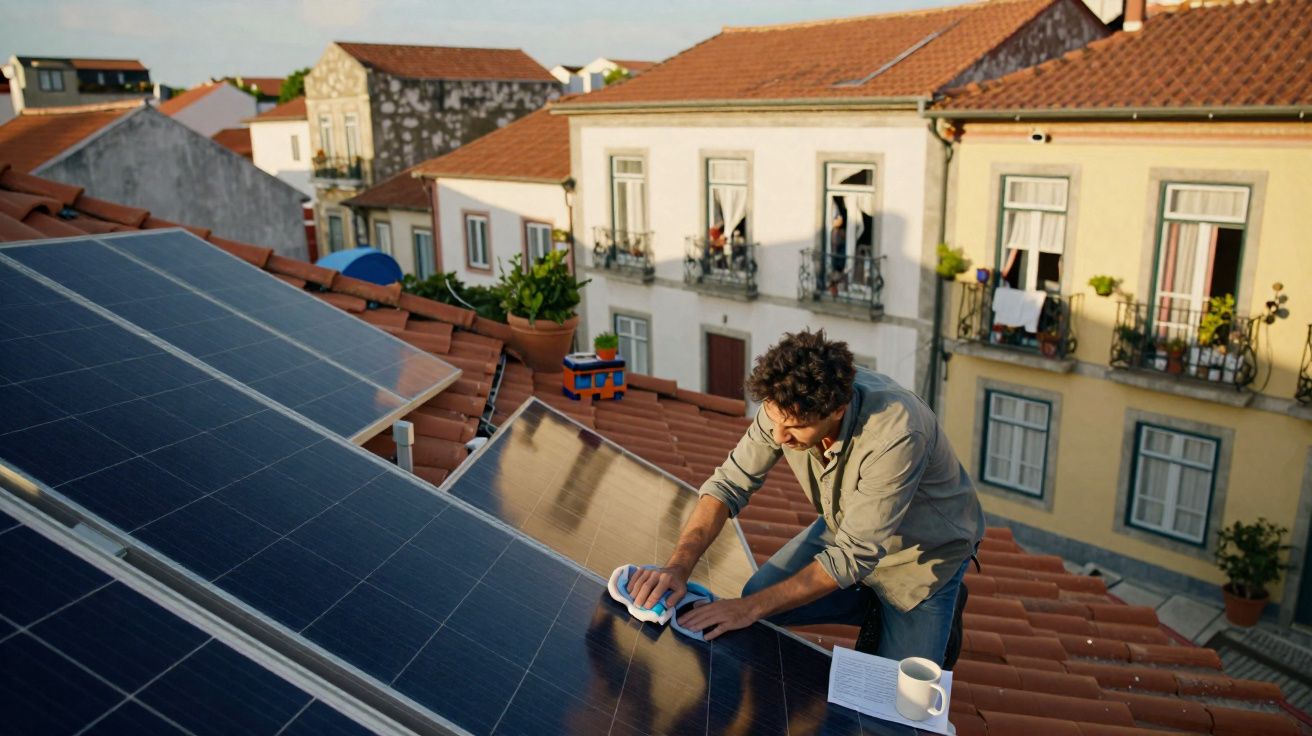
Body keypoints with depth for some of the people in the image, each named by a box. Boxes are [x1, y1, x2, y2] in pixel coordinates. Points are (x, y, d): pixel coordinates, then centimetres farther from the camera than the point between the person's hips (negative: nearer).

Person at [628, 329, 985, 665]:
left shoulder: (896, 434, -42)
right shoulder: (787, 405, -25)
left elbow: (854, 555, -36)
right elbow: (730, 483, -17)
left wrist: (751, 608, -35)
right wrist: (679, 565, -32)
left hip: (924, 552, -5)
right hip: (845, 528, 5)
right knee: (759, 596, -5)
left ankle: (940, 611, 23)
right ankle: (875, 606, 14)